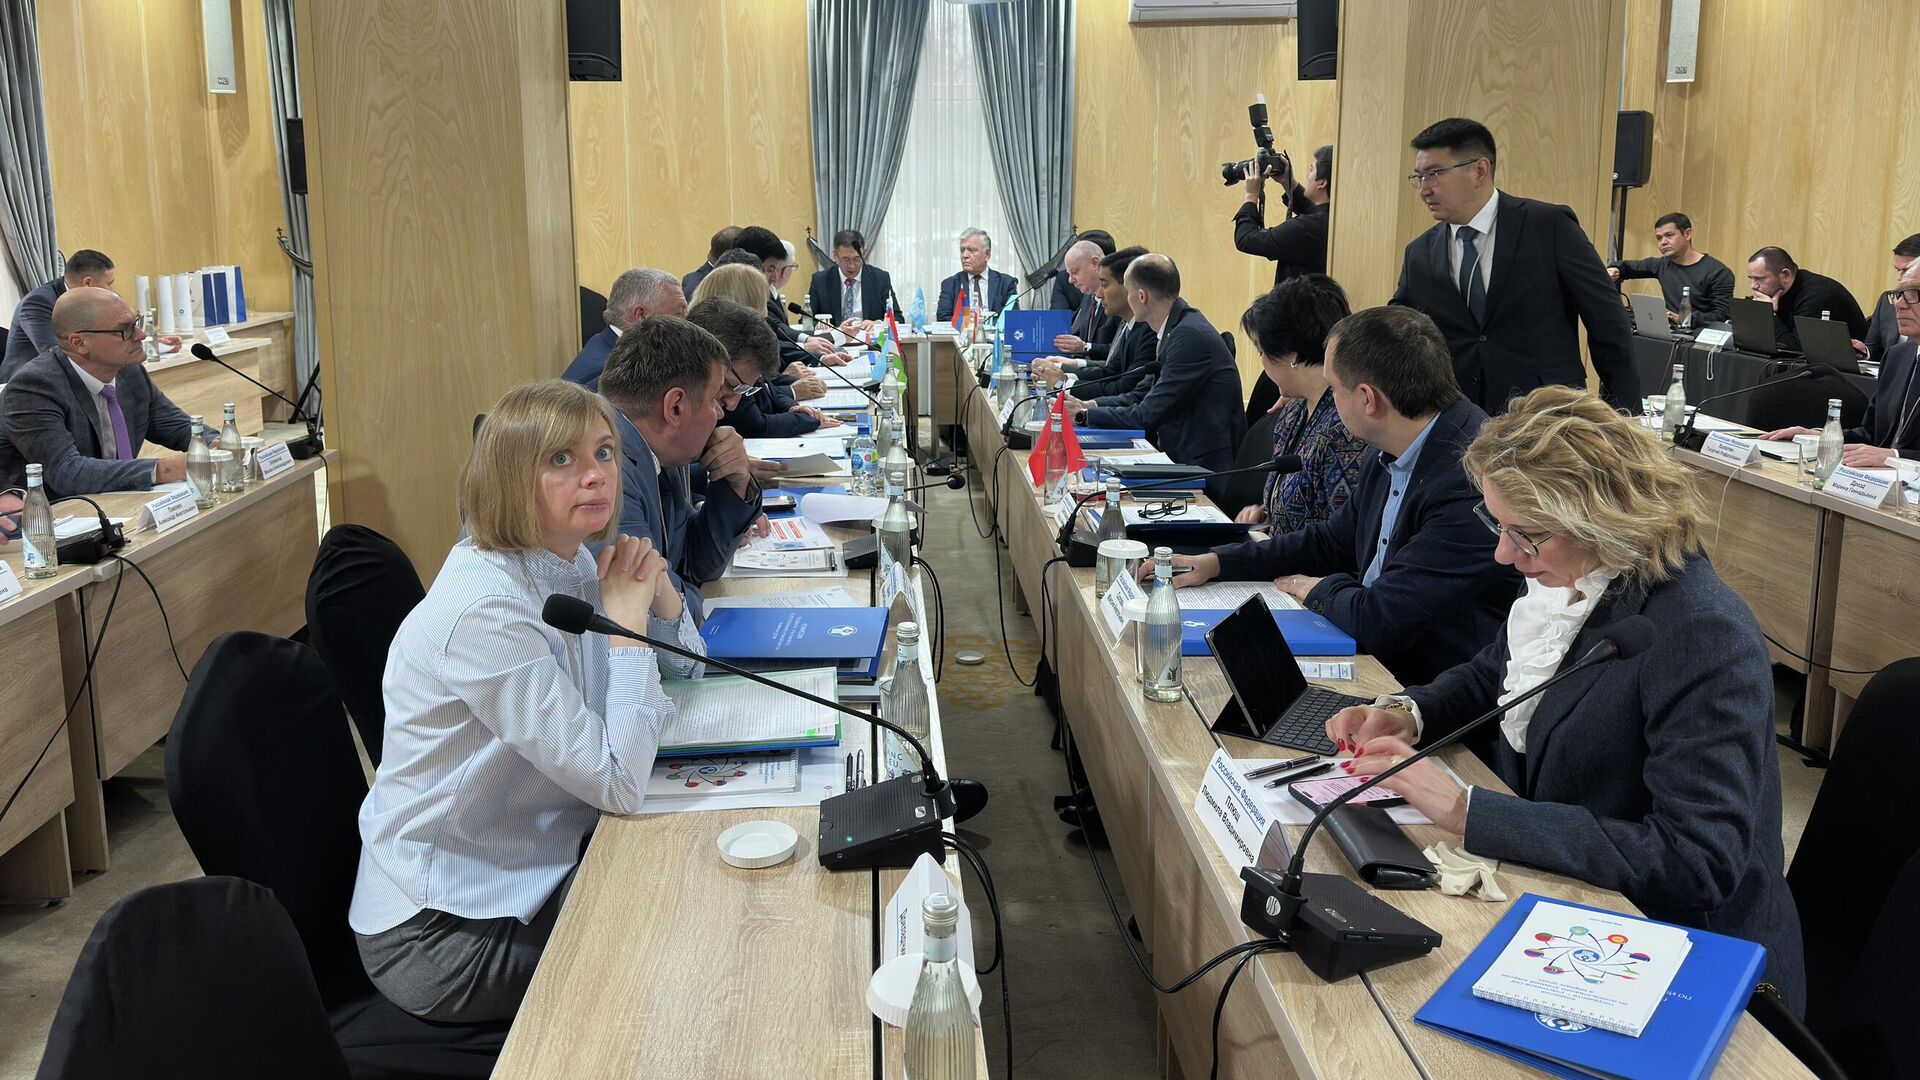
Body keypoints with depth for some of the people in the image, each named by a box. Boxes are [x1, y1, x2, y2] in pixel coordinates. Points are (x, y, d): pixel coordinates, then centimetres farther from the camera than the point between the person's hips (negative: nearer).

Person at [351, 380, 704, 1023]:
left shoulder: (572, 563, -1)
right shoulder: (484, 608, -28)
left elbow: (685, 665, 14)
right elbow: (620, 783, -28)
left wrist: (655, 590, -7)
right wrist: (625, 616, -20)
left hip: (534, 870, 8)